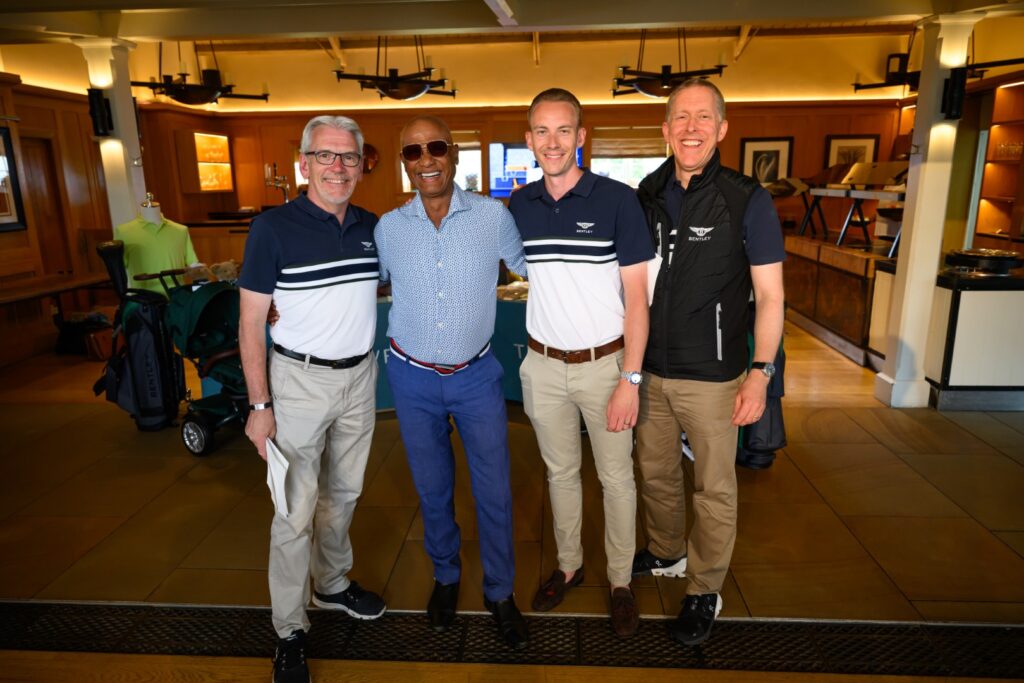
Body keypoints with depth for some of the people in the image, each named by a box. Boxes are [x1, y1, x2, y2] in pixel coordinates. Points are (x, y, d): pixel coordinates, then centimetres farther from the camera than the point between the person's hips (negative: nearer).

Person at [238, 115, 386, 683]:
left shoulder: (372, 227, 3)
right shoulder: (273, 227, -11)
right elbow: (251, 321, -10)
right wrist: (259, 405, -13)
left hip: (360, 375, 5)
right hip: (299, 380, -5)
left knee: (343, 493, 19)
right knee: (295, 511, 1)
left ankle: (333, 584, 41)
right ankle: (290, 631, 20)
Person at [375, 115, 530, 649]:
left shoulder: (492, 216, -8)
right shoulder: (388, 227, -2)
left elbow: (532, 268, 5)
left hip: (477, 375, -1)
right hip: (413, 379, 2)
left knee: (494, 491, 8)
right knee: (432, 490, 17)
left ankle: (499, 592, 32)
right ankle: (445, 577, 42)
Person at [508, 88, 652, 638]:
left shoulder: (618, 200, -11)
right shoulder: (520, 205, 2)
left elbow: (636, 296, -10)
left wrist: (630, 378, -15)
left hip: (605, 362, -3)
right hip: (544, 365, 4)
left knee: (615, 475, 11)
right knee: (560, 470, 18)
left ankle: (620, 580, 31)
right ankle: (568, 564, 38)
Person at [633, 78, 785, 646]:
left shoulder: (746, 200, -9)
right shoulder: (646, 197, 3)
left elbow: (770, 295, -6)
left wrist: (760, 373, -12)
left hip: (711, 376, -4)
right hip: (649, 369, 4)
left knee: (714, 488, 10)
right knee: (654, 472, 19)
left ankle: (705, 590, 30)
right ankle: (666, 554, 44)